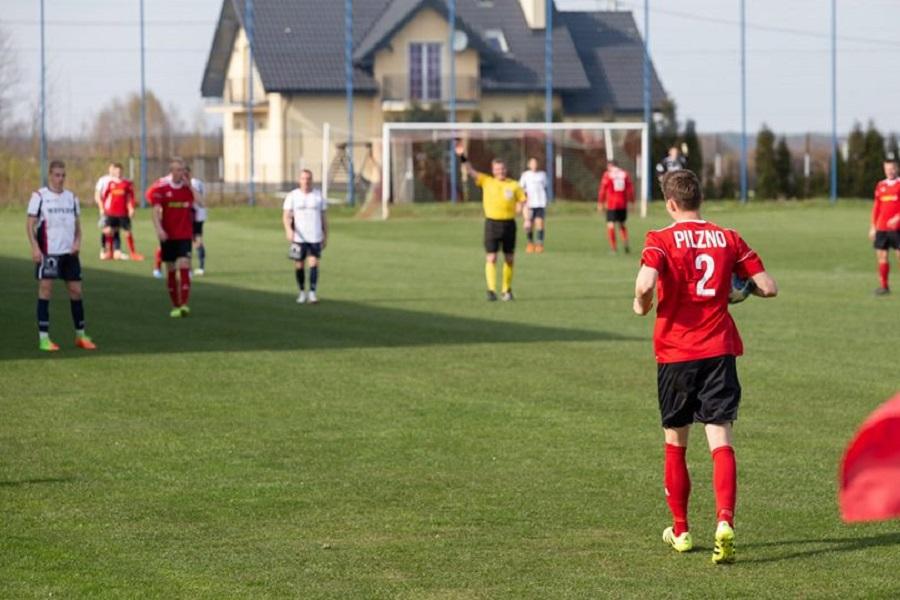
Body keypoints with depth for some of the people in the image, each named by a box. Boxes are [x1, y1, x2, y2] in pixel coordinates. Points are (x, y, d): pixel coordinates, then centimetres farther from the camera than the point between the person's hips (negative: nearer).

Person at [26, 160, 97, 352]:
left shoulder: (71, 197, 12)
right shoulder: (39, 196, -4)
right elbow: (30, 224, -5)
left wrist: (77, 241, -1)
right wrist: (35, 247, -16)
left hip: (69, 252, 5)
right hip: (48, 252, -5)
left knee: (76, 290, 6)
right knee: (45, 290, -5)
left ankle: (80, 335, 17)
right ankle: (43, 338, -2)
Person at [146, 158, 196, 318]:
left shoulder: (188, 186, 3)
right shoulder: (161, 187, -5)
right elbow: (156, 210, -9)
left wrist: (189, 185, -15)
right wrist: (159, 228, -22)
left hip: (185, 235, 0)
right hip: (168, 235, 0)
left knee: (184, 266, -14)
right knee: (171, 270, 6)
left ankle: (184, 304, -19)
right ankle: (175, 306, 16)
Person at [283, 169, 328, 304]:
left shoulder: (318, 195, 7)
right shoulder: (292, 196, 3)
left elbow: (323, 217, 12)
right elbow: (286, 216, -4)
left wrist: (325, 236, 9)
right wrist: (288, 230, -22)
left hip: (315, 237, 0)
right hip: (298, 237, 0)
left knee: (314, 264, -11)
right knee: (299, 265, 5)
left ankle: (312, 293, -12)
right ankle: (302, 292, 21)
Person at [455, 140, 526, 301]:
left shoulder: (513, 185, 4)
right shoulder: (486, 181, 2)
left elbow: (522, 199, 15)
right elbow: (471, 171, -6)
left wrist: (517, 209, -1)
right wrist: (462, 157, -18)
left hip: (509, 223, 2)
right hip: (492, 223, -1)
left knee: (509, 259, 8)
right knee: (491, 258, -8)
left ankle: (507, 290, 21)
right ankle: (491, 290, -9)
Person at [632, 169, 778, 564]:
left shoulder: (662, 240, -6)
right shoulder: (729, 239, 4)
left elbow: (646, 283, -25)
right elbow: (768, 287, 2)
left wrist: (642, 306, -4)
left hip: (676, 352, -1)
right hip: (719, 350, 1)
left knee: (675, 444, 15)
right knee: (721, 441, -5)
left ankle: (680, 531, 25)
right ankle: (725, 521, -27)